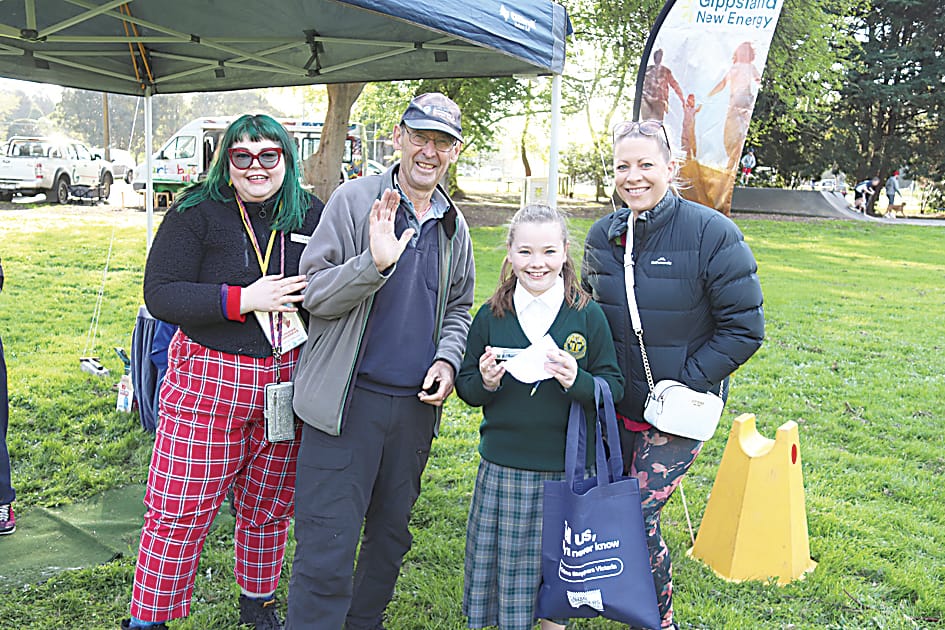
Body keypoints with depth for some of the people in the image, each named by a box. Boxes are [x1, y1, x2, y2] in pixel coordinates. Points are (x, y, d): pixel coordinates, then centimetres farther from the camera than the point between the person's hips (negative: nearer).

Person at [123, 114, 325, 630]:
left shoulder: (312, 215, 3)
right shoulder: (196, 213, -6)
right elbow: (159, 294, -13)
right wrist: (243, 300, -21)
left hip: (286, 383, 3)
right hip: (207, 380, -3)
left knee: (269, 505, 17)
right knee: (180, 509, 2)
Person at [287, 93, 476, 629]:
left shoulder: (454, 226, 11)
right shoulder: (355, 200, -4)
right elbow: (314, 294, -10)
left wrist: (447, 359, 1)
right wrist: (374, 262, -26)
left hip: (417, 404, 6)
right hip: (348, 401, -5)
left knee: (391, 536, 19)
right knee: (327, 551, -5)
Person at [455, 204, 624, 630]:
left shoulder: (587, 316, -3)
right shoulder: (491, 316, 1)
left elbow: (614, 387, -1)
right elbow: (465, 387, 6)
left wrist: (578, 382, -20)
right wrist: (485, 382, -15)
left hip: (566, 470, -1)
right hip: (502, 468, 1)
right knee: (505, 563, 11)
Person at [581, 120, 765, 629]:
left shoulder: (713, 234, -14)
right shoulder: (603, 235, 2)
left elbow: (744, 329, -12)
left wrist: (685, 382, -16)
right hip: (615, 404, 5)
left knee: (639, 516, -8)